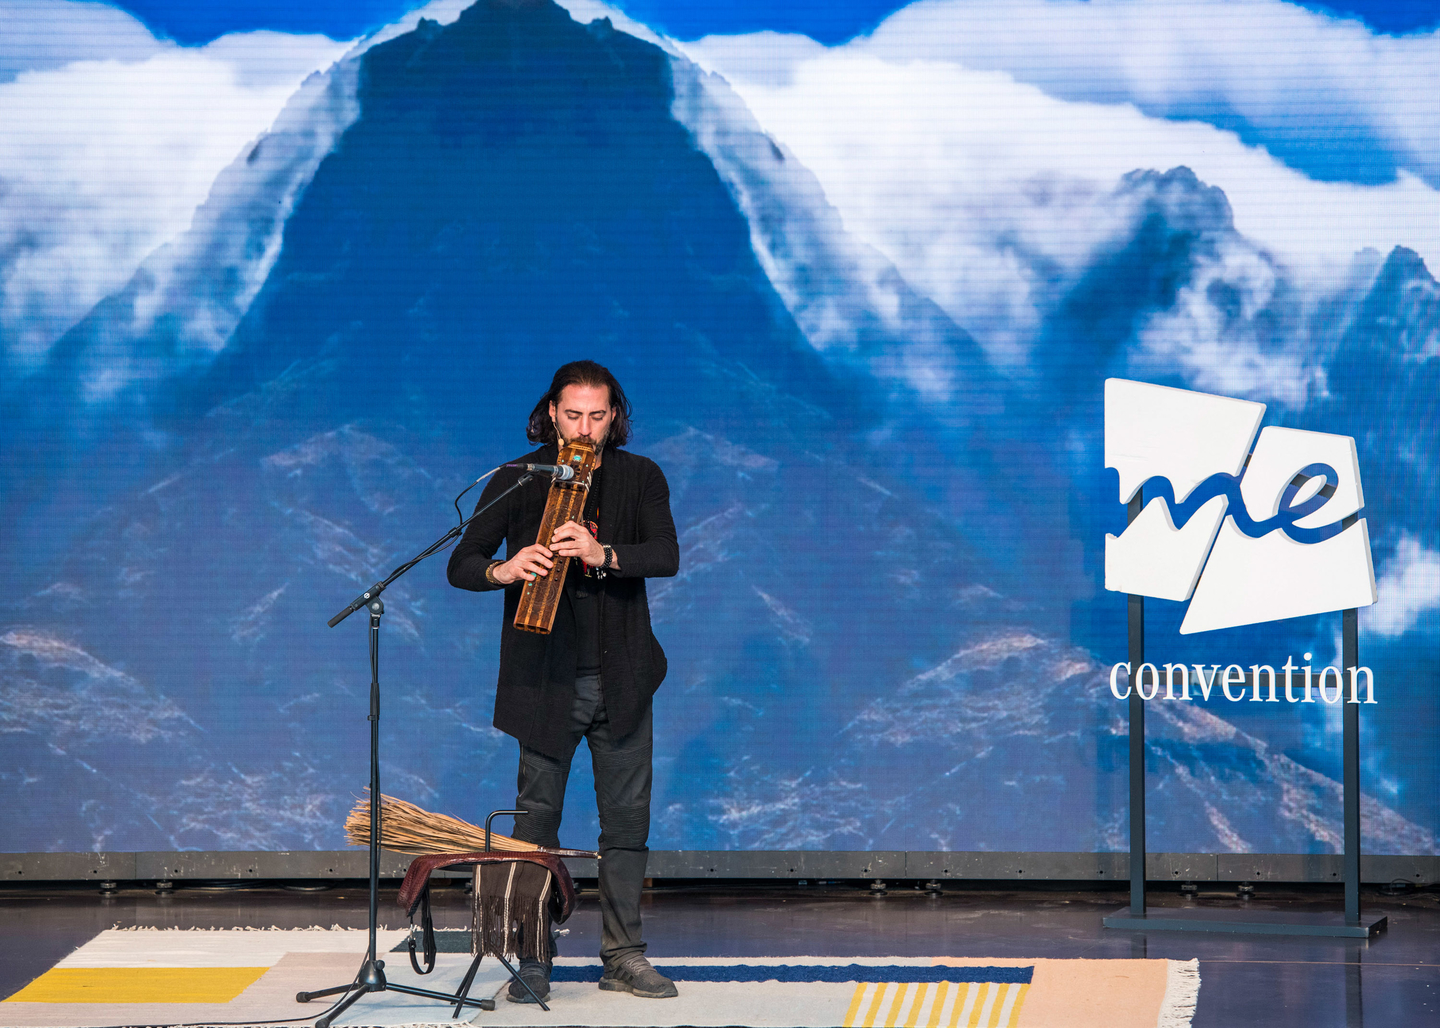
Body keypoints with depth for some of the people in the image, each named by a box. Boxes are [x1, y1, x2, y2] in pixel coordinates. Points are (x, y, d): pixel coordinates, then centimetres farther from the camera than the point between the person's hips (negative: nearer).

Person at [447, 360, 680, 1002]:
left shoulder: (639, 478, 5)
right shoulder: (516, 481, 1)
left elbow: (666, 556, -10)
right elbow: (460, 566, -2)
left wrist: (603, 554, -28)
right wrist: (501, 571, -24)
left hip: (619, 677, 2)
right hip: (546, 678, -2)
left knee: (627, 817, 4)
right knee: (536, 817, -1)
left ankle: (623, 957, 13)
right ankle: (533, 961, 5)